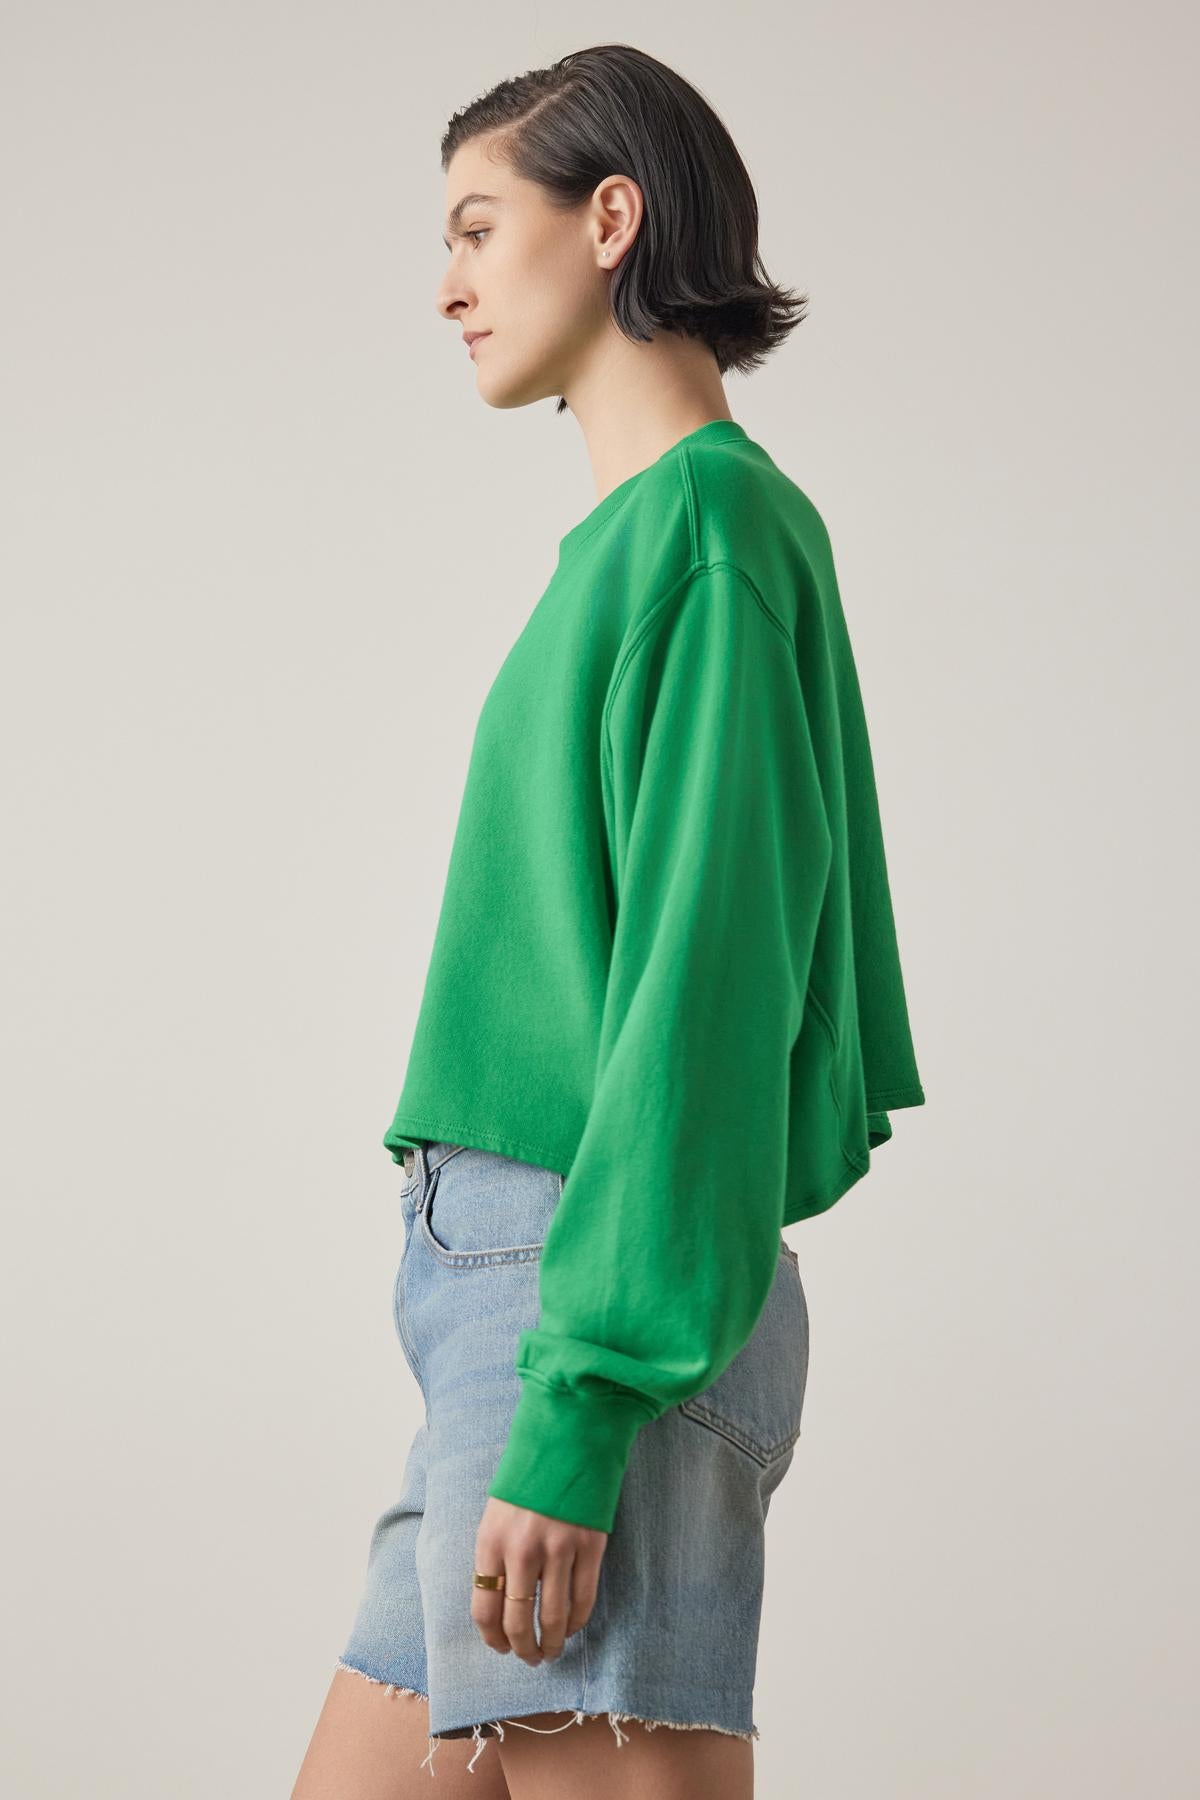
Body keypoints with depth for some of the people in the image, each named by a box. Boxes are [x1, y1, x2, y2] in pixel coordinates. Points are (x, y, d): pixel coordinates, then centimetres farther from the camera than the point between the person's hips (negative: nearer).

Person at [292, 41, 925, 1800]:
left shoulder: (710, 517, -9)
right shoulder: (637, 532, 19)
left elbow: (704, 976, -18)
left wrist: (573, 1414, -21)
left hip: (601, 1301, -10)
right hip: (525, 1279, 10)